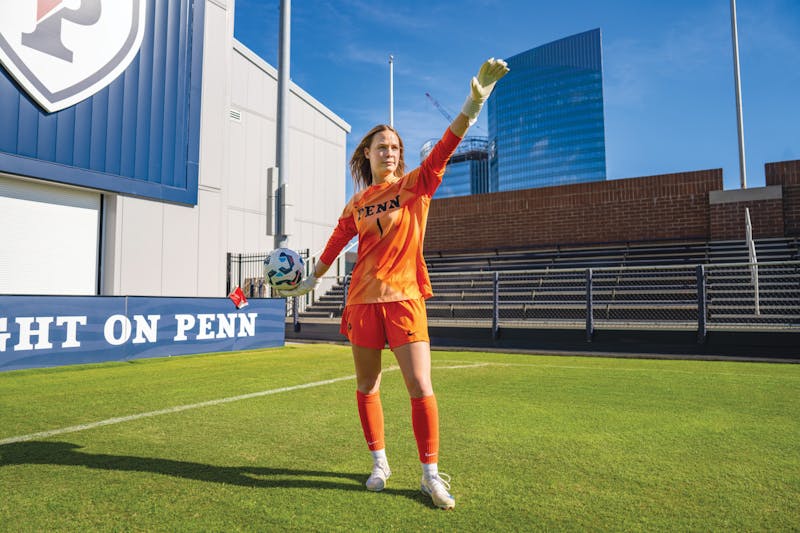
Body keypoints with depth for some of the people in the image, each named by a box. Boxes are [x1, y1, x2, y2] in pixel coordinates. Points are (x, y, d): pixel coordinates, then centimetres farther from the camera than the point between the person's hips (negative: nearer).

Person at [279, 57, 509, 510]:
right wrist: (314, 278, 30)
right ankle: (380, 462, 27)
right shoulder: (356, 204, 10)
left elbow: (444, 150, -15)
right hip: (362, 300, 4)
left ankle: (431, 473, 9)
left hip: (404, 299, -3)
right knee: (367, 387, 9)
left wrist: (473, 104, -28)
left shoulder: (415, 185, 1)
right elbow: (337, 242, 22)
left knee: (421, 387, -6)